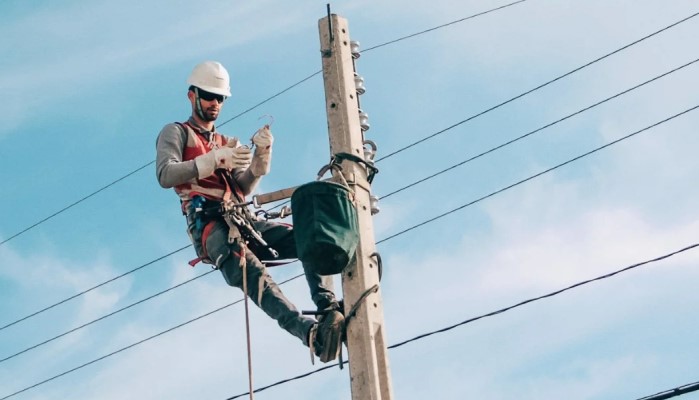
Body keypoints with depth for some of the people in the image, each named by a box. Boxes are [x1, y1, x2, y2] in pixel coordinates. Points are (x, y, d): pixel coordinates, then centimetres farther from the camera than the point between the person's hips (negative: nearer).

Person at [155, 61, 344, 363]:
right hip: (209, 224, -6)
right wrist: (216, 160, -18)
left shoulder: (228, 143, 33)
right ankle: (310, 331, -53)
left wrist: (262, 155, -3)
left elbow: (242, 189, 15)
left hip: (242, 220, 6)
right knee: (249, 270, -38)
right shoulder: (176, 132, 17)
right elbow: (166, 176, -5)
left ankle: (329, 310, -37)